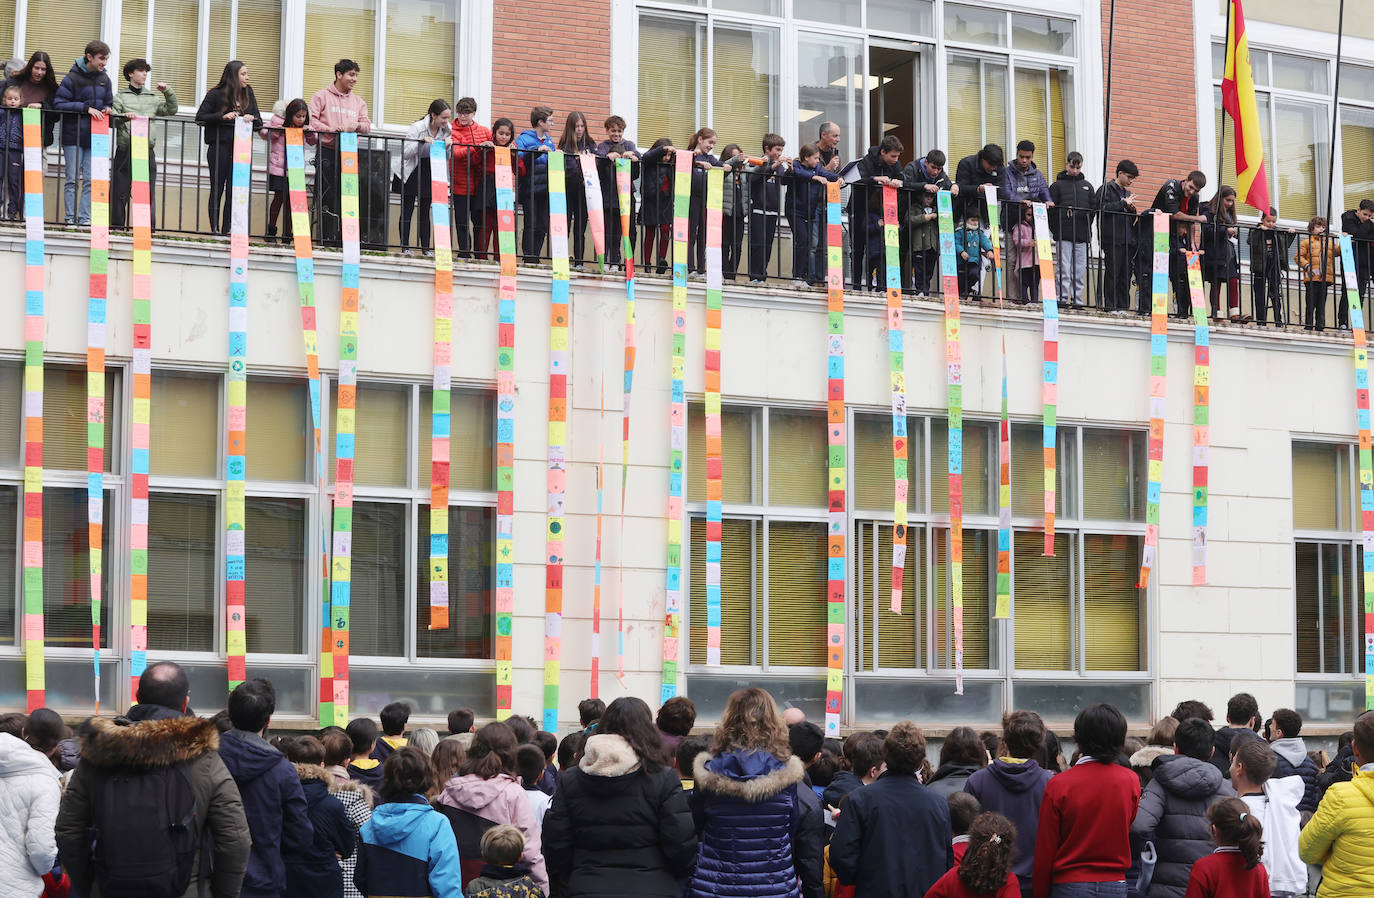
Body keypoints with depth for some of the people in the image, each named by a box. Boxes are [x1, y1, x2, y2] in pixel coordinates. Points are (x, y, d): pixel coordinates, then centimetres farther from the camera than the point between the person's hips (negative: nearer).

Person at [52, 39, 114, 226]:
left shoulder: (104, 79, 11)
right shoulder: (73, 78, -6)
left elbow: (108, 103, 21)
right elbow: (59, 104, -10)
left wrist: (108, 109, -3)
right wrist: (86, 108, -16)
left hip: (95, 138, 5)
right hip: (73, 136, -4)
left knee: (90, 180, 1)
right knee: (72, 179, -2)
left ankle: (85, 218, 4)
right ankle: (70, 218, 1)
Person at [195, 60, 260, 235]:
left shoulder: (248, 94, 12)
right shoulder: (216, 94, -1)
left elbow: (259, 120, 12)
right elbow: (200, 117, -6)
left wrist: (252, 119, -11)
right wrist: (222, 117, -19)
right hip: (220, 147, -4)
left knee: (234, 190, 0)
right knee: (217, 189, 1)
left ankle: (225, 230, 4)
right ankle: (214, 229, 4)